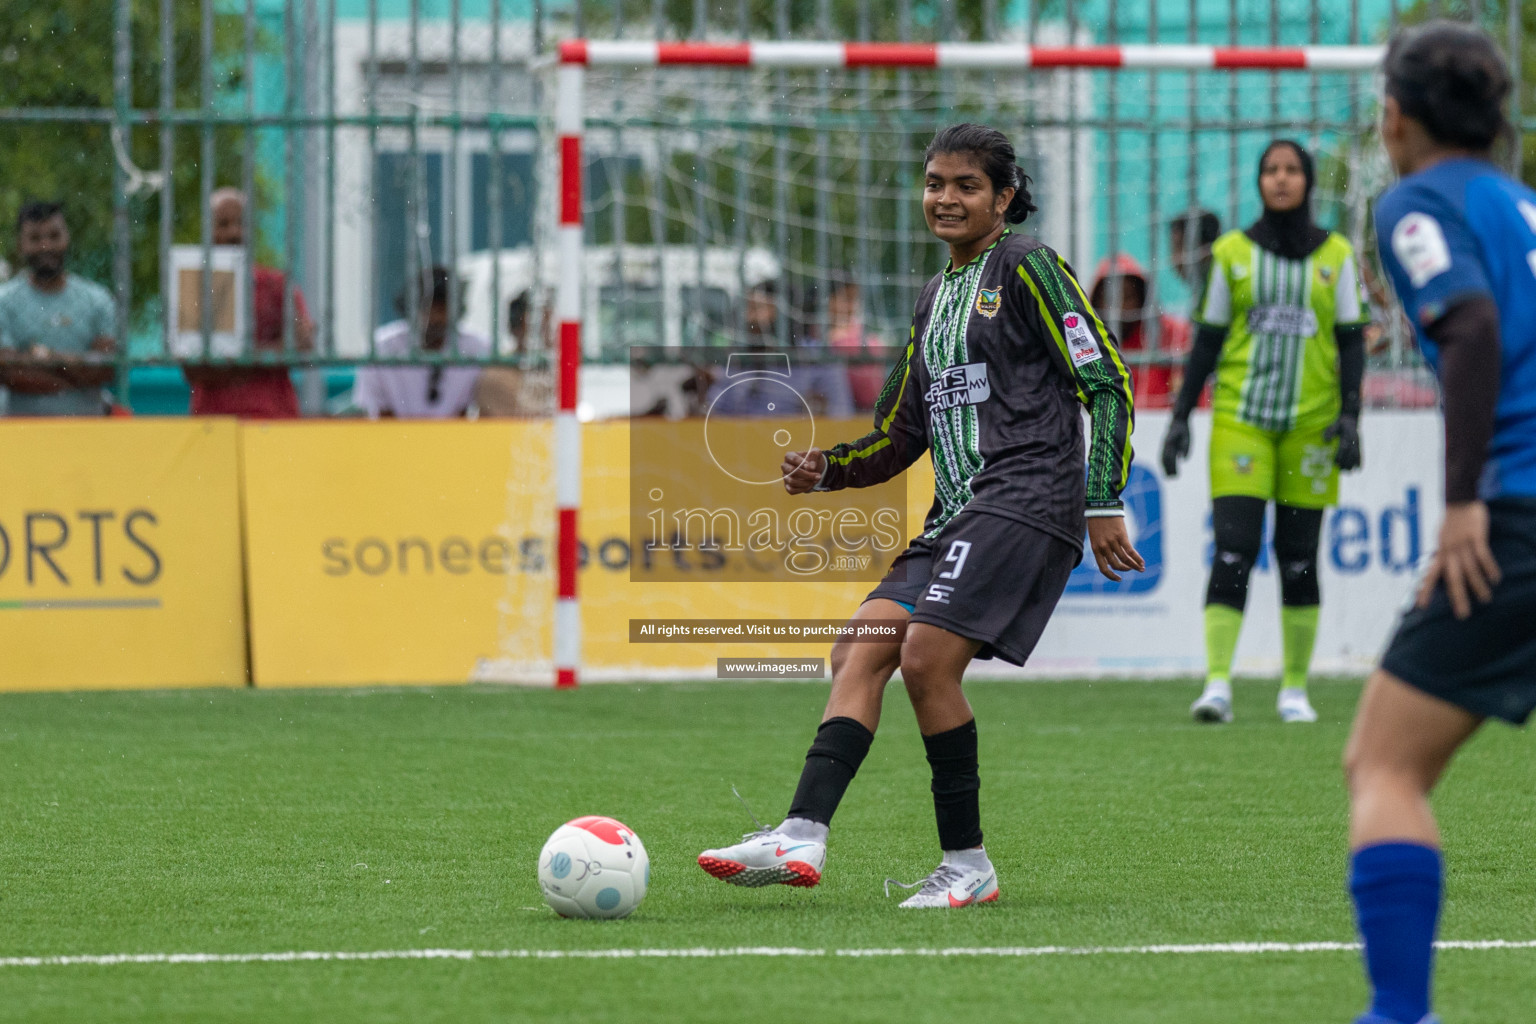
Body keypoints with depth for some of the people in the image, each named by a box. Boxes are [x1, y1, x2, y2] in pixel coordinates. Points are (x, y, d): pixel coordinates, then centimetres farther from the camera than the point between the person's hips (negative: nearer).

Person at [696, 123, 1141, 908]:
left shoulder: (1026, 267, -1)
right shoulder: (936, 297, 22)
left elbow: (1106, 385, -5)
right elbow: (900, 436, 26)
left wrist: (1103, 504, -12)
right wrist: (825, 469, 8)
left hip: (1025, 499, -8)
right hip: (957, 515, 8)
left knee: (927, 656, -21)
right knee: (860, 651, -7)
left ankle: (966, 864, -11)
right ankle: (802, 835, -17)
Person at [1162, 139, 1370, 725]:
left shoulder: (1335, 255, 6)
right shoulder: (1232, 252, 6)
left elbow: (1351, 341, 5)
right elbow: (1207, 341, 8)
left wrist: (1349, 415, -7)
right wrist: (1181, 416, 3)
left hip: (1310, 422, 1)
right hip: (1241, 415, -1)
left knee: (1299, 557, 3)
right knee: (1233, 550, -12)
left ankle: (1294, 690, 13)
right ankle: (1217, 685, -17)